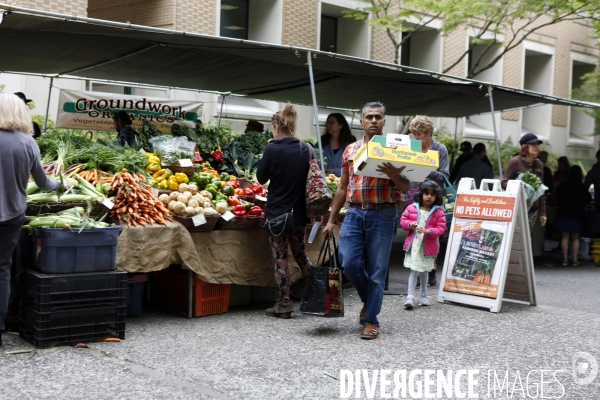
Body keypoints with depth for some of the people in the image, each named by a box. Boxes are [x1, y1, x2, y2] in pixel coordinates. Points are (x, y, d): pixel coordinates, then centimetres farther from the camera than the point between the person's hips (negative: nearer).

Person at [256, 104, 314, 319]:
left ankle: (284, 304, 9)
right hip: (299, 212, 4)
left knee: (280, 257, 5)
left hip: (277, 212, -4)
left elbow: (261, 178, -4)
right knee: (301, 254, 20)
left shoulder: (272, 149, -14)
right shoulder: (306, 150, -1)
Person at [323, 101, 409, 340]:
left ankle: (371, 320, 12)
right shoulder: (350, 150, 11)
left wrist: (393, 174, -24)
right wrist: (331, 220, 12)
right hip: (355, 213, 3)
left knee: (376, 269, 0)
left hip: (382, 215, -3)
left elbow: (405, 187, -2)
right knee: (349, 262, -5)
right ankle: (370, 299, 23)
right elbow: (342, 188, 14)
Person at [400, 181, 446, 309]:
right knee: (414, 270, -4)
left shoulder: (438, 211, -3)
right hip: (414, 244, -1)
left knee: (424, 271, 16)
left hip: (428, 245, 1)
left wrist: (428, 231, -22)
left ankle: (423, 295, 33)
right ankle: (410, 297, -3)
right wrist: (409, 224, -16)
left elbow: (441, 228, -6)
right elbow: (403, 220, 6)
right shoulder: (412, 208, 0)